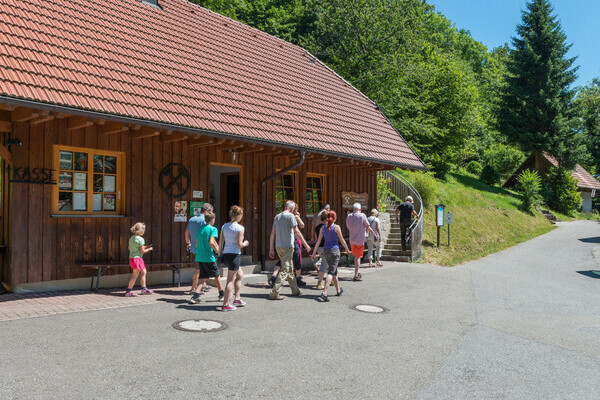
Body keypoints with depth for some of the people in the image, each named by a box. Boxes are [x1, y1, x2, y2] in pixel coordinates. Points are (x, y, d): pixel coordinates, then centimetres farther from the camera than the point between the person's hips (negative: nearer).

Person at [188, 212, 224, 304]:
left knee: (203, 278, 9)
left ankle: (195, 295, -9)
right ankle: (222, 295, 25)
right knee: (217, 275, 12)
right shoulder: (213, 229, -8)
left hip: (199, 257, 6)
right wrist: (217, 251, -6)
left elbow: (196, 244, 18)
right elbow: (211, 242, -21)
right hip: (208, 257, -6)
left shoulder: (200, 229, 13)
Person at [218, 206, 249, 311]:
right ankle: (225, 304, 2)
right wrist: (245, 243, 7)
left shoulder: (224, 226, 9)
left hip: (226, 254, 7)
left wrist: (220, 254, 17)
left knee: (240, 275, 22)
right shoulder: (240, 228, -10)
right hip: (234, 255, -7)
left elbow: (220, 242, 10)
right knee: (230, 280, -1)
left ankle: (237, 298, 24)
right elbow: (239, 244, -13)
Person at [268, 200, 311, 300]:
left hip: (278, 246, 8)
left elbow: (272, 234, 12)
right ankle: (274, 293, -11)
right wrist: (306, 245, -5)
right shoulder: (291, 216, -8)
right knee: (285, 270, -6)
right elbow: (297, 232, -11)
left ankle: (295, 291, 25)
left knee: (289, 269, 17)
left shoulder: (277, 216, 13)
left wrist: (271, 249, 15)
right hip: (287, 247, -8)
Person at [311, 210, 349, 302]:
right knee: (331, 272, -8)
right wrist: (347, 249, 14)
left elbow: (318, 241, 4)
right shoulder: (336, 227, -8)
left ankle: (338, 290, 33)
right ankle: (324, 293, -21)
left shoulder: (323, 227, 4)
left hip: (326, 251, 5)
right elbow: (342, 240, -2)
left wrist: (314, 253, 9)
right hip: (334, 250, -5)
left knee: (334, 270, 20)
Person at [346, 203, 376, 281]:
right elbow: (368, 228, -7)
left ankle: (357, 273, 26)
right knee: (358, 257, 2)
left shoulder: (348, 217, 2)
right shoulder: (362, 216, -11)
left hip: (352, 240, 4)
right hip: (360, 240, -4)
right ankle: (356, 276, 1)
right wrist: (374, 235, 6)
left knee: (356, 256, 20)